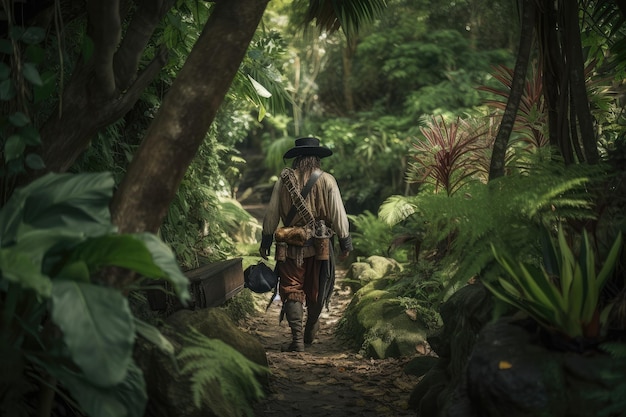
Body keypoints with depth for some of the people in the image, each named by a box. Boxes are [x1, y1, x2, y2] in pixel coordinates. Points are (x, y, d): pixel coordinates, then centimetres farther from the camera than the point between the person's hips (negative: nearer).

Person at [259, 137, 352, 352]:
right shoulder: (327, 180, -5)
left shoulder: (284, 180, -1)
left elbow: (271, 213, 3)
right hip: (319, 245, 0)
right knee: (316, 290, 16)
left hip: (290, 245, 0)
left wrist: (266, 242, 11)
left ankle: (297, 338, -6)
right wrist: (345, 242, 4)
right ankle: (310, 332, 33)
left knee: (292, 291, 4)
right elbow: (338, 214, -4)